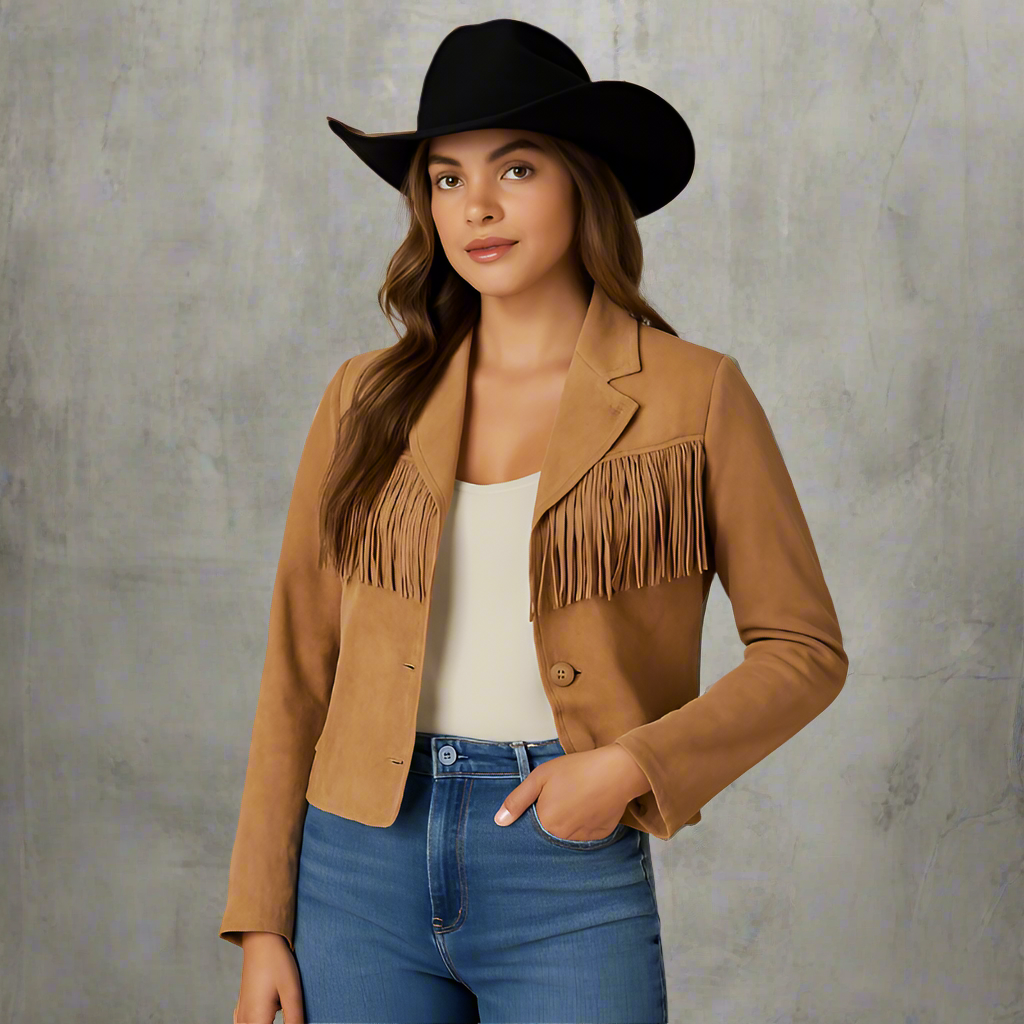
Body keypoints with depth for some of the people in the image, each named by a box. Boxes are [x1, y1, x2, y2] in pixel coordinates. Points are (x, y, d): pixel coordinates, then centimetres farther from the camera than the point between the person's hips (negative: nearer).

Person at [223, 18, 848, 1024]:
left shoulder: (693, 394, -2)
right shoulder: (369, 400, 5)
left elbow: (804, 649, 3)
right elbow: (300, 664, 7)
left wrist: (633, 763, -11)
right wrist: (261, 922, 3)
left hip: (568, 871, -2)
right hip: (361, 866, 2)